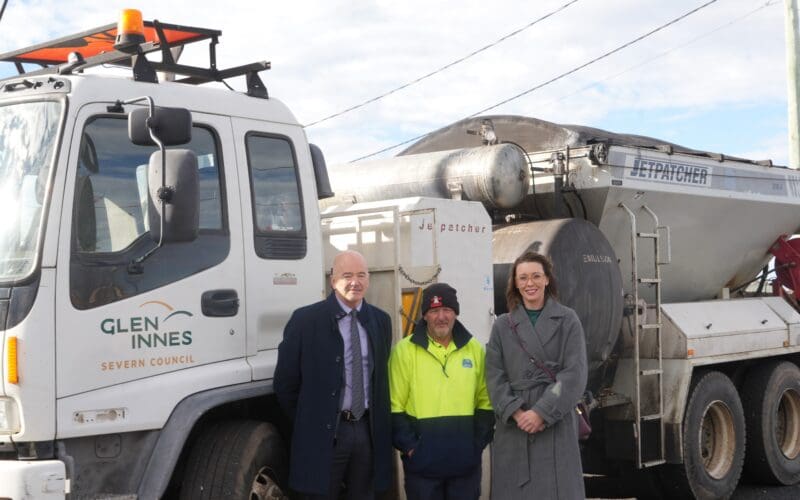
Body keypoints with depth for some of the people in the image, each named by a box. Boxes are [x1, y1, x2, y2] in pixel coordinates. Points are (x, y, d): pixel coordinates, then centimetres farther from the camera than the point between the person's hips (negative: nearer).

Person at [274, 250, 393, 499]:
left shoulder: (381, 320, 7)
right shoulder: (306, 320, -7)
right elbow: (285, 382, -2)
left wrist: (379, 424, 11)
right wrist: (307, 424, 3)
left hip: (369, 431, 4)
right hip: (324, 433, -4)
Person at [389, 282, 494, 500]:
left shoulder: (474, 349, 8)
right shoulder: (405, 350, -2)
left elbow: (485, 401, 12)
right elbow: (394, 405, -3)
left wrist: (478, 441, 1)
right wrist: (409, 445, -11)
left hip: (466, 459, 3)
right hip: (422, 459, -3)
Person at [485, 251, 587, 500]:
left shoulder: (567, 320, 4)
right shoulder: (502, 326, 10)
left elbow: (575, 374, -5)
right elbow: (495, 377, 3)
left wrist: (541, 412, -13)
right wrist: (516, 412, -13)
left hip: (556, 425, -2)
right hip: (513, 426, 2)